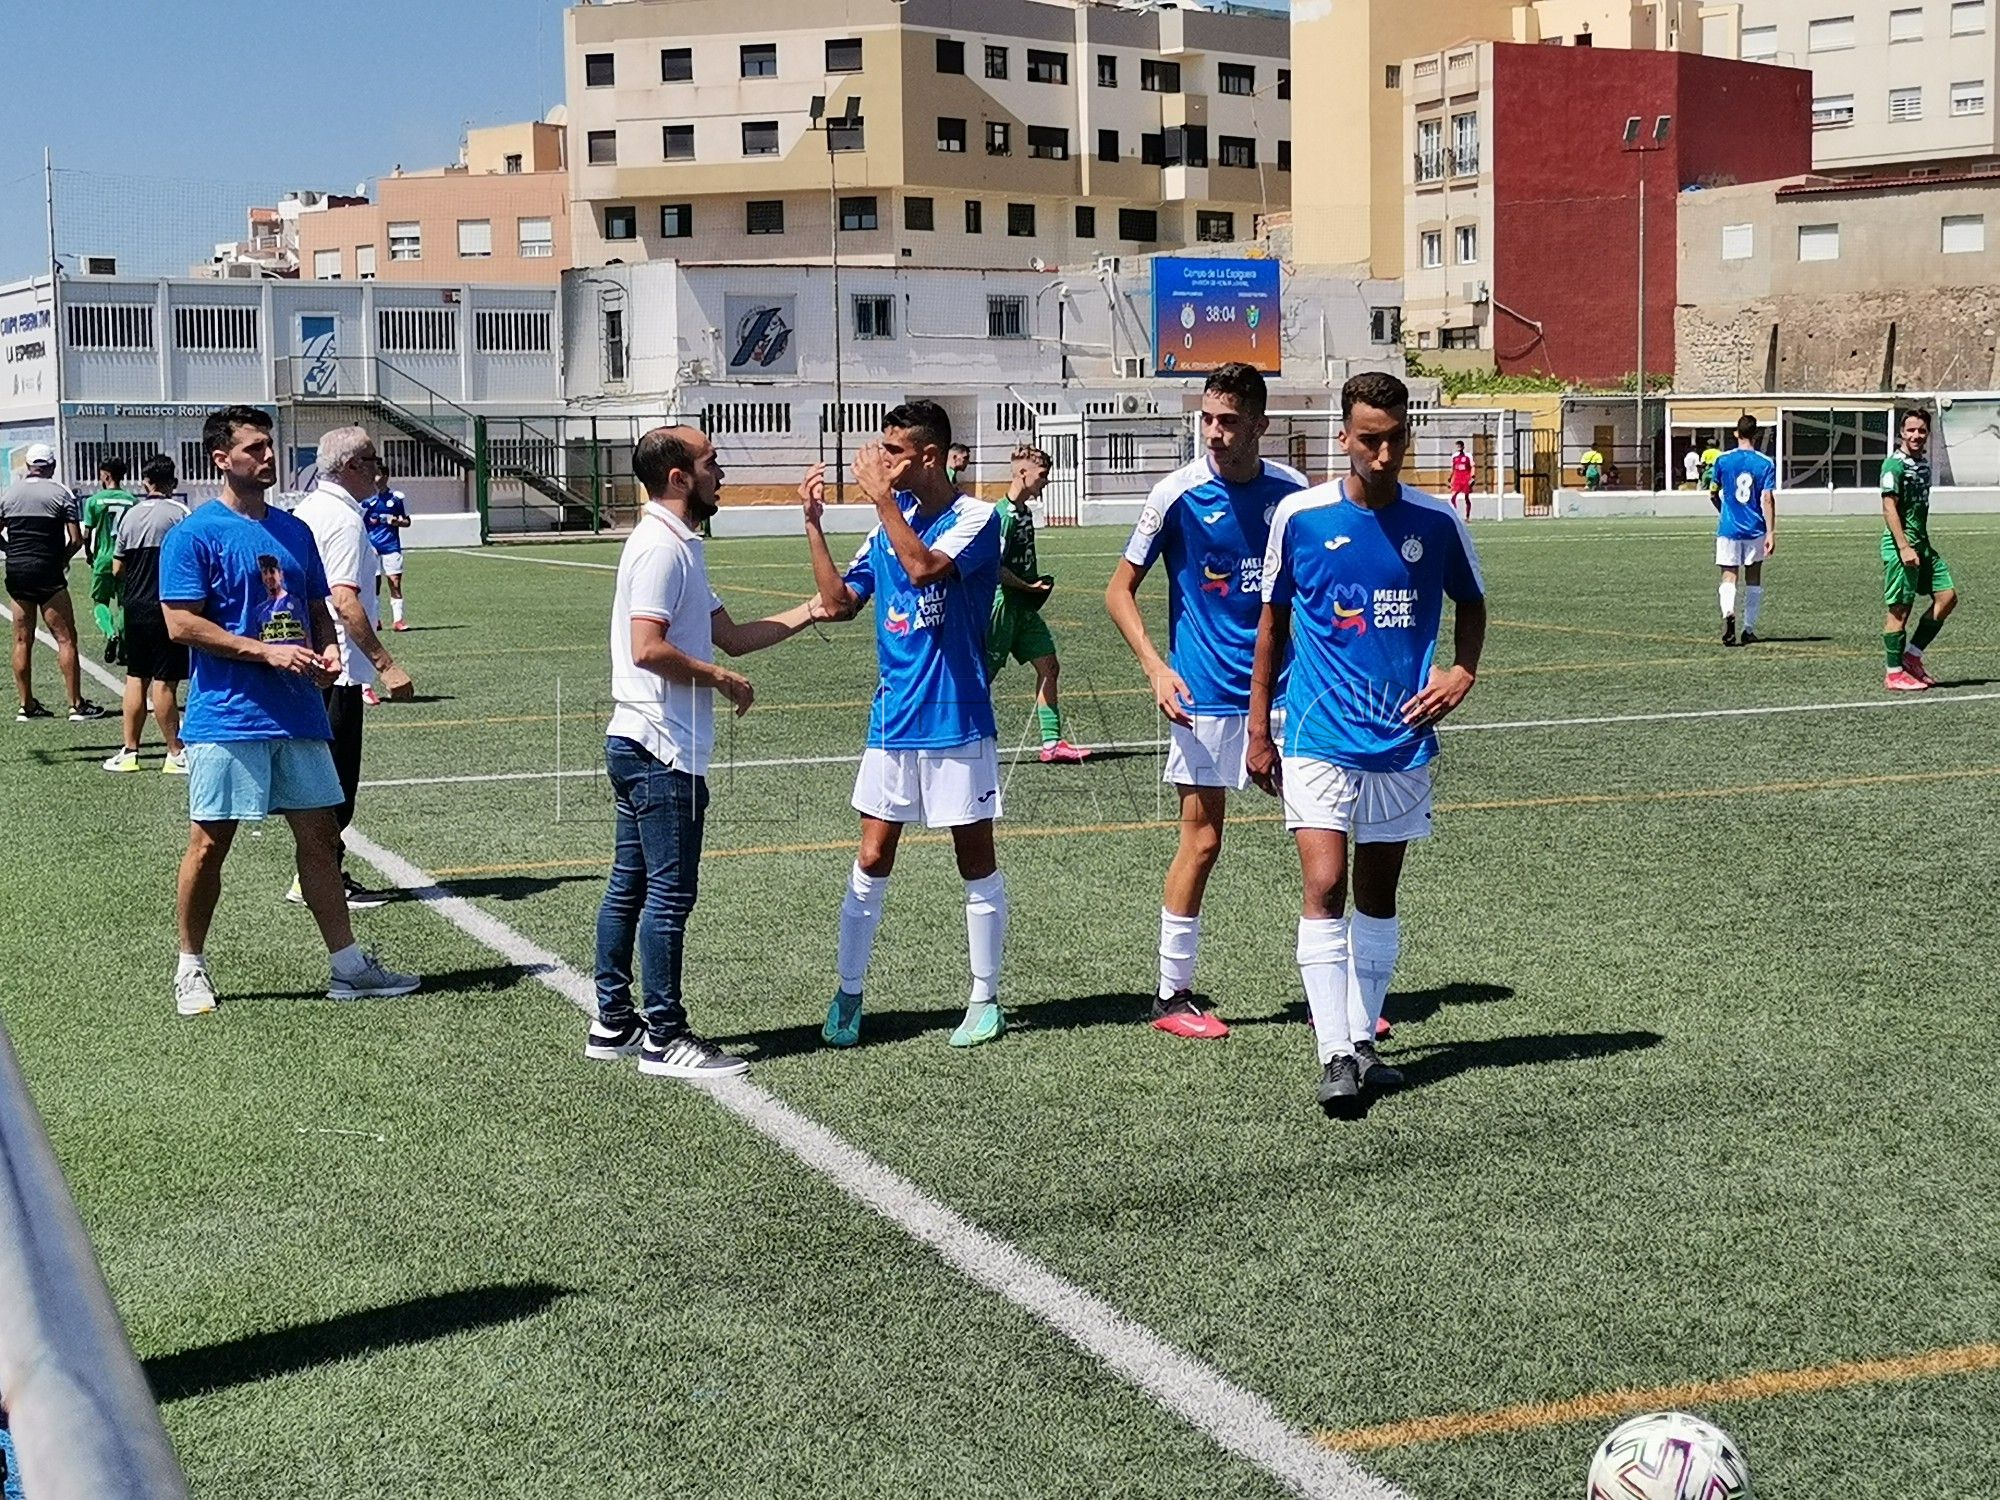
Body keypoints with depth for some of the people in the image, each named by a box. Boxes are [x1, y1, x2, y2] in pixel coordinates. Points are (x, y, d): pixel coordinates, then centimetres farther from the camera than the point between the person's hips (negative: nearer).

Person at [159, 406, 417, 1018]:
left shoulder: (294, 531, 14)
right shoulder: (194, 536, -6)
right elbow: (182, 624, -12)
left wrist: (327, 650, -2)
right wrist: (267, 651, -18)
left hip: (298, 713, 6)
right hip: (227, 716, -6)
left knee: (319, 834, 7)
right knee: (209, 844, 1)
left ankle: (348, 964, 12)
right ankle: (190, 968, 16)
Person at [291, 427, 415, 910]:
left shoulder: (306, 511, 14)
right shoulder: (344, 518, -15)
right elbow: (345, 601, -24)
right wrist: (386, 664, -25)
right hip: (339, 668, -10)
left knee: (328, 775, 16)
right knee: (337, 780, -3)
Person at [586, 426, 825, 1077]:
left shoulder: (678, 546, 17)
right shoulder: (661, 547, -15)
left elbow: (731, 636, 19)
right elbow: (648, 649, -25)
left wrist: (808, 611, 14)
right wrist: (721, 679, -13)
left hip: (641, 747, 11)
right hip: (662, 751, -11)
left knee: (630, 886, 13)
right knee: (670, 893, -5)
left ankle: (613, 1022, 20)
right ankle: (664, 1038, 0)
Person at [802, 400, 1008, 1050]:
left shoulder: (976, 517, -9)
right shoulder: (890, 524, 10)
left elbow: (924, 566, -27)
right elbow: (840, 602, 11)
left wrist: (883, 499, -21)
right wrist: (814, 522, 5)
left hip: (957, 724, -5)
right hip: (892, 722, 5)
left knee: (977, 862, 5)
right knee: (871, 860, 6)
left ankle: (985, 1000, 15)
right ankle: (848, 994, 14)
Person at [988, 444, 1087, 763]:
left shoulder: (1025, 510, 10)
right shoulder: (1003, 515, -19)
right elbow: (994, 567, -22)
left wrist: (1036, 584, 12)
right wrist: (1029, 586, -12)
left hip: (1024, 606, 9)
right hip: (1002, 603, -9)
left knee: (1049, 667, 5)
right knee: (984, 677, -2)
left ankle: (1051, 743, 8)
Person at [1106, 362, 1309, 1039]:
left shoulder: (1292, 491, 1)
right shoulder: (1178, 494, -8)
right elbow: (1119, 589, -2)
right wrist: (1155, 667, -14)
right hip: (1206, 697, -4)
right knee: (1202, 840, 0)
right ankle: (1173, 994, 12)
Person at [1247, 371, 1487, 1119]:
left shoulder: (1436, 521, -1)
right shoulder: (1300, 516, -5)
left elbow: (1470, 603, 17)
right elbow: (1272, 621, 5)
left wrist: (1462, 670, -2)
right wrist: (1258, 729, 5)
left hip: (1402, 738, 3)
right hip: (1319, 737, -2)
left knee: (1378, 895, 11)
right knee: (1325, 889, -14)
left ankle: (1362, 1042, 22)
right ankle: (1335, 1056, -13)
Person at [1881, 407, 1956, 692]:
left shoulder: (1923, 462, 13)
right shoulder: (1895, 464, -12)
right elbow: (1889, 508, -17)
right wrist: (1904, 548, -23)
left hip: (1922, 544, 9)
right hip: (1900, 546, -9)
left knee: (1948, 596, 5)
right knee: (1900, 609, -4)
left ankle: (1912, 655, 14)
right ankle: (1895, 675, 4)